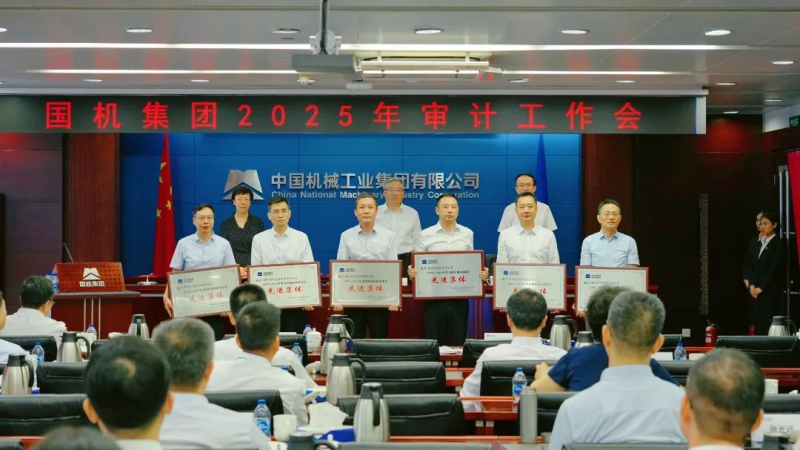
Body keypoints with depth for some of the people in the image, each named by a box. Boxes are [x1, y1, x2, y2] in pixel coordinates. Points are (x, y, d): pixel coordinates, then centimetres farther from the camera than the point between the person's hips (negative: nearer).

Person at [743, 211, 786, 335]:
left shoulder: (779, 244, -2)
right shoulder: (754, 243, 14)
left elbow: (775, 269, -9)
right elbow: (747, 265, 9)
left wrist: (761, 288, -10)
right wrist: (751, 285, -6)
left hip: (771, 291, -5)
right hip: (754, 291, 5)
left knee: (769, 326, -8)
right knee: (757, 325, 2)